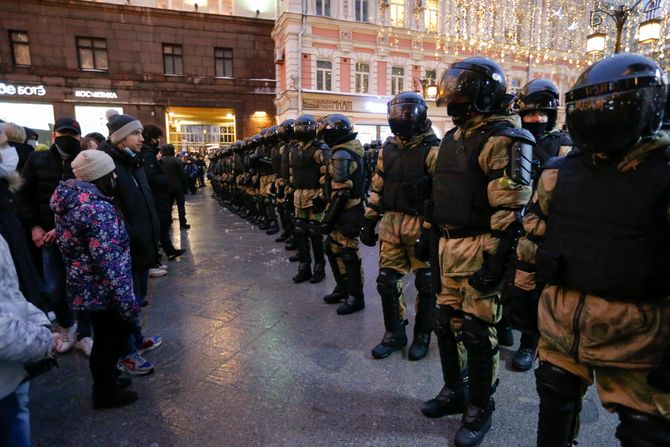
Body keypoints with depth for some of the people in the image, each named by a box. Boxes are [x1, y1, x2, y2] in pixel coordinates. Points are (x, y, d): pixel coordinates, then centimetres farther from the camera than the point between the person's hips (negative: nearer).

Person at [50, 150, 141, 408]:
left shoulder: (69, 200, 3)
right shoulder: (98, 209, -27)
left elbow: (66, 242, 16)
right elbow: (109, 263, -27)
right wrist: (128, 302, -21)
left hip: (83, 287, 9)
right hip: (101, 291, -9)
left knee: (106, 336, 25)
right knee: (110, 339, 12)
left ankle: (106, 380, 44)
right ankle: (105, 393, 31)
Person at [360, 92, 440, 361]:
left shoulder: (431, 149, -8)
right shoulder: (388, 148, 11)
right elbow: (378, 187, 13)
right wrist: (369, 222, 11)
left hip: (420, 225, -5)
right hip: (391, 224, 6)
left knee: (426, 284, 8)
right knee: (387, 282, 9)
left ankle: (422, 336, 27)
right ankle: (394, 334, 27)